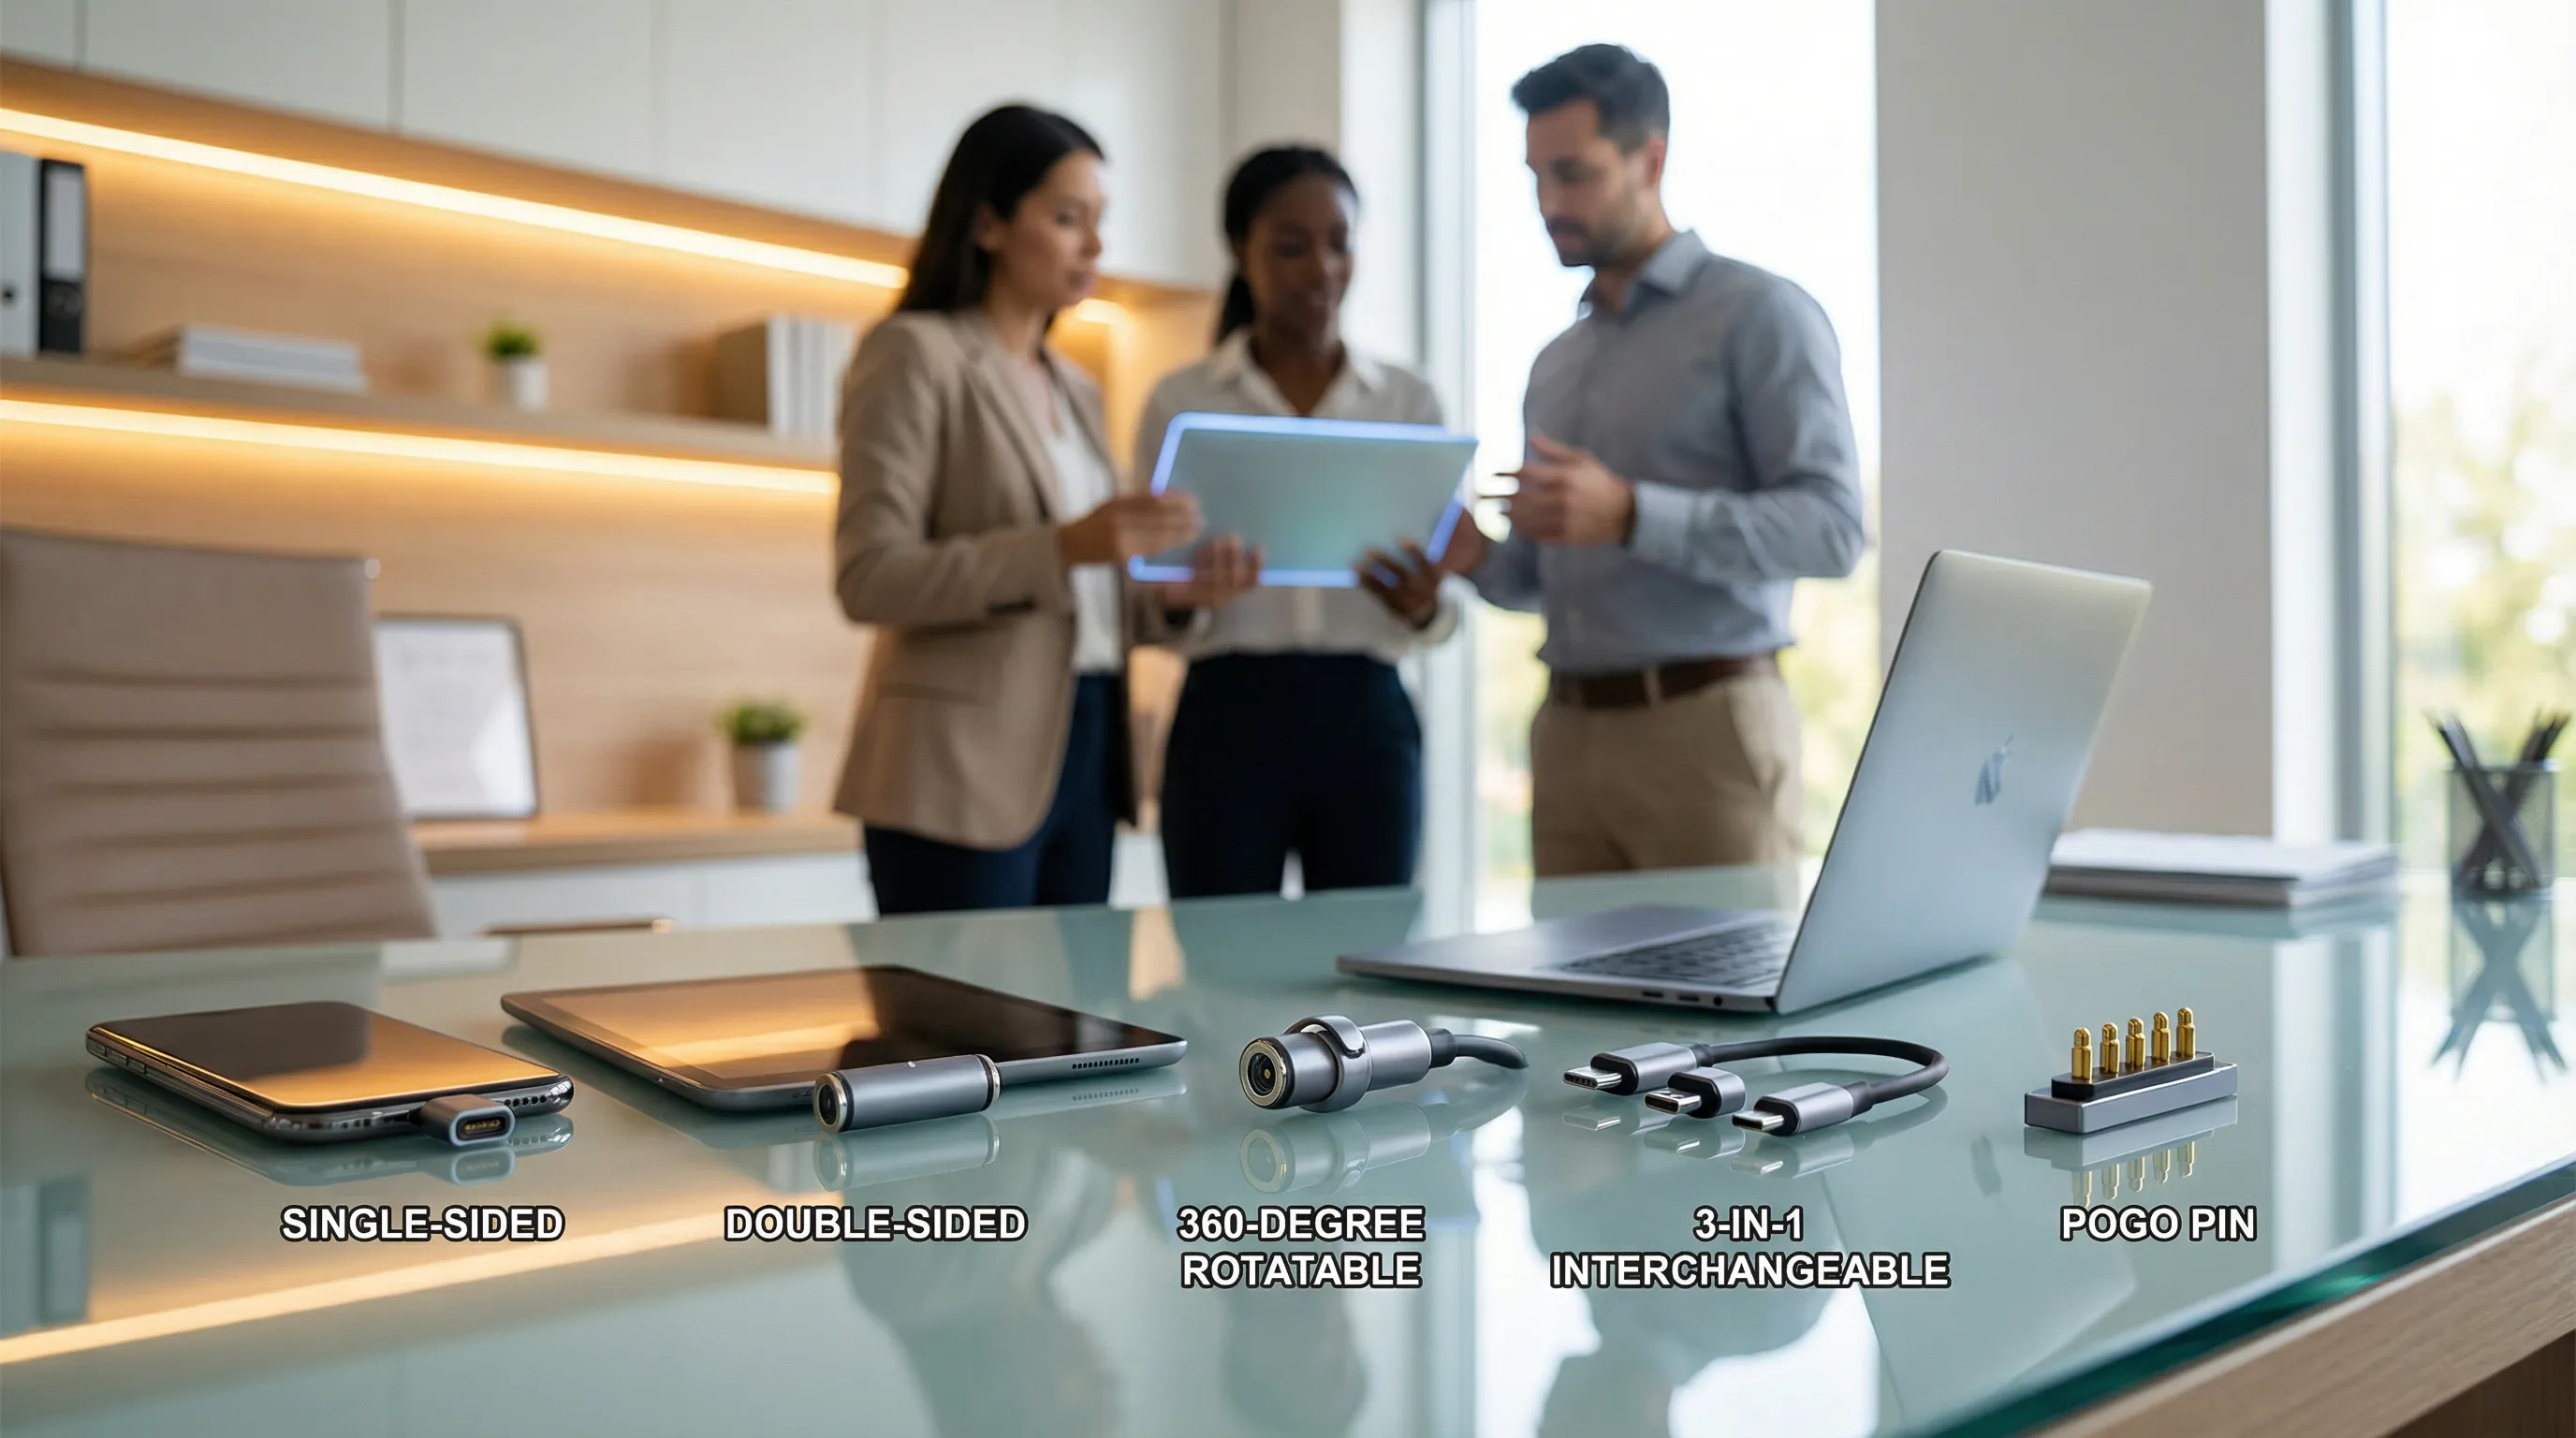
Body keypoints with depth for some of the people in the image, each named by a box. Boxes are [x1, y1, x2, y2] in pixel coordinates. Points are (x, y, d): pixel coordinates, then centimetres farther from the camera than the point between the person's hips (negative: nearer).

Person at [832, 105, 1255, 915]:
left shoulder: (1075, 389, 20)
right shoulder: (914, 354, -3)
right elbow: (868, 577, -13)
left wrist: (1171, 595, 1)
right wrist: (1064, 548, -22)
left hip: (1085, 757, 7)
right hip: (965, 770, -7)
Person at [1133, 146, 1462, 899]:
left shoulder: (1409, 400, 10)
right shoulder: (1180, 403, 5)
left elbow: (1443, 599, 10)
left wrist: (1424, 607, -13)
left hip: (1368, 718, 1)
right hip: (1229, 716, -1)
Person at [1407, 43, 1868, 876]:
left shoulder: (1759, 315, -2)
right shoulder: (1556, 364, 19)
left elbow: (1831, 526, -13)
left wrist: (1633, 516, -23)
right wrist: (1480, 562, 1)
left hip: (1705, 725, -6)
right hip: (1569, 733, 6)